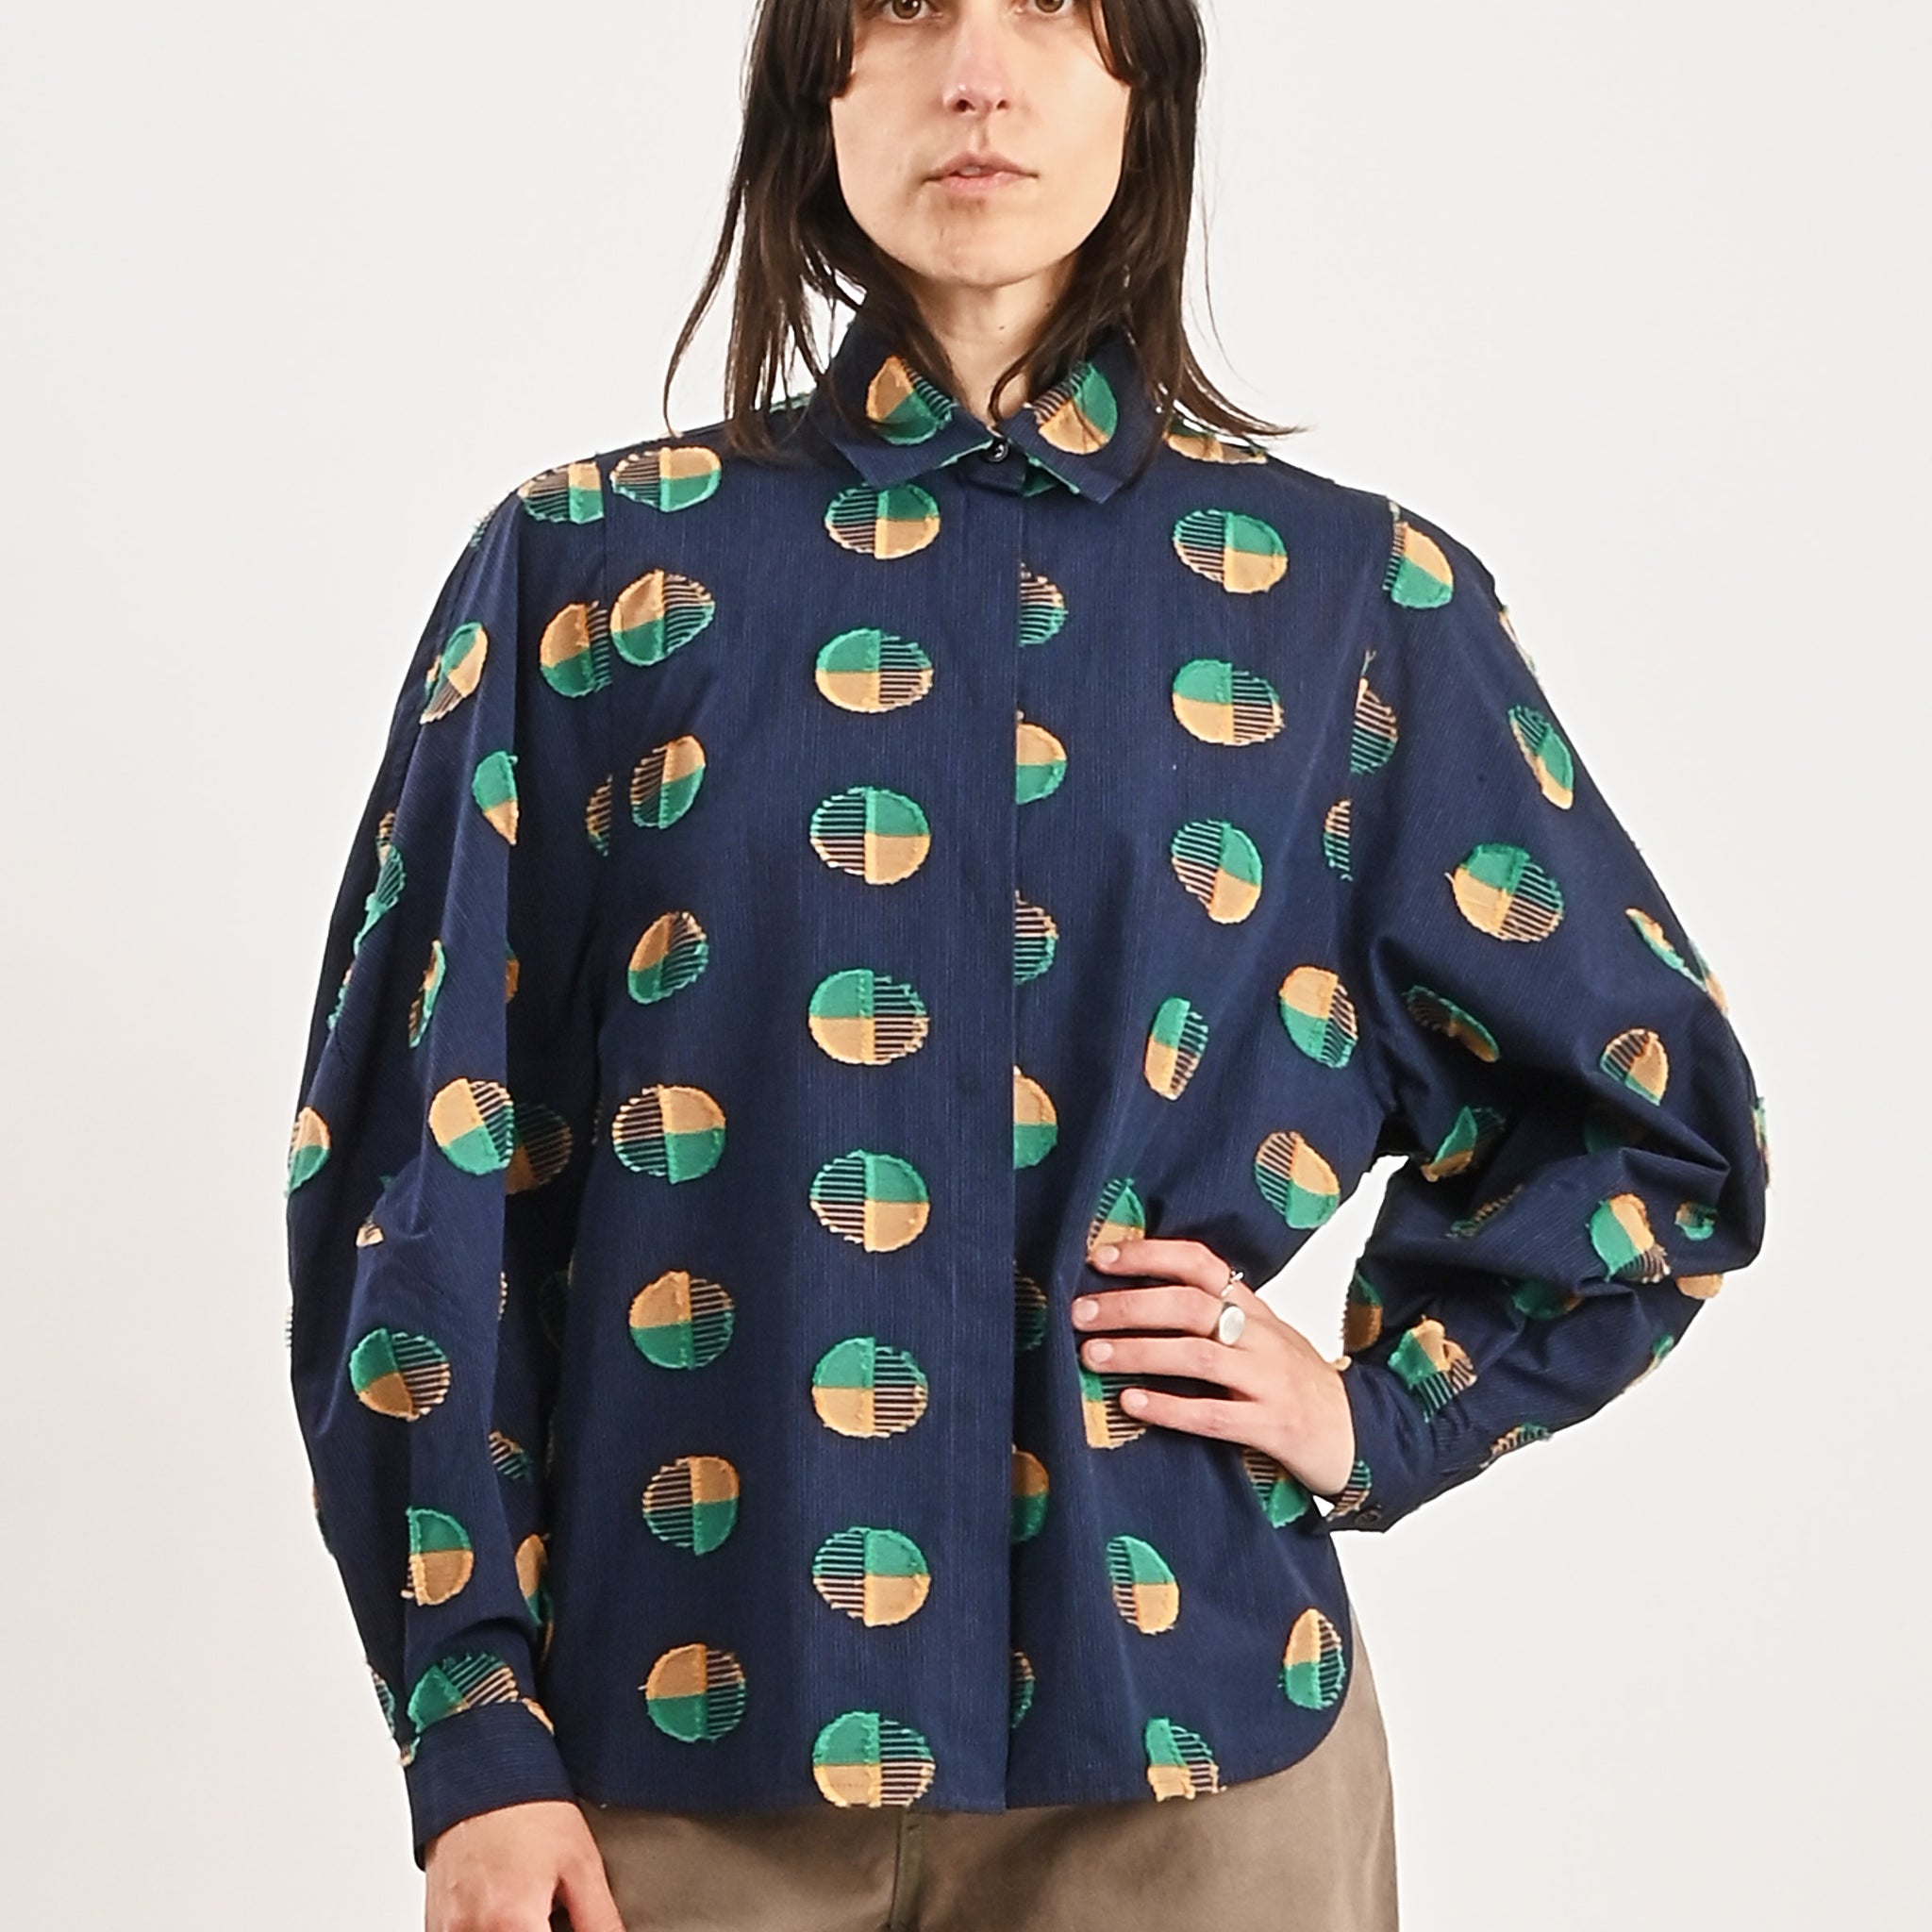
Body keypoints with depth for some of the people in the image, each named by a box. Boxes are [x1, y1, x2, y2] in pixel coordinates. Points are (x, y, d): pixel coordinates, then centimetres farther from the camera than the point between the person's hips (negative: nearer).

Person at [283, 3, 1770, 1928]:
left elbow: (1657, 1122, 13)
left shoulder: (1348, 595, 3)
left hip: (1179, 1718, 1)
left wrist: (1384, 1409, 1)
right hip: (683, 1729, 0)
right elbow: (420, 1164, 0)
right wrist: (473, 1738, -4)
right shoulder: (588, 568, 2)